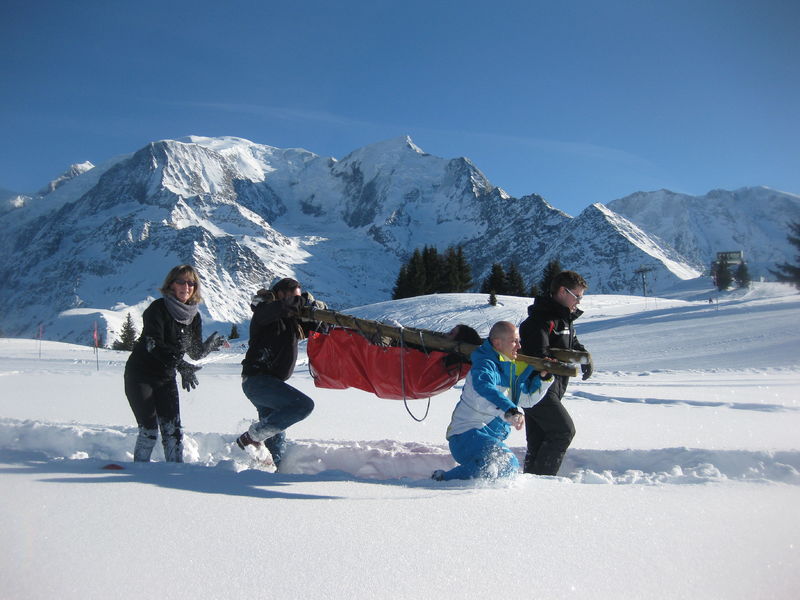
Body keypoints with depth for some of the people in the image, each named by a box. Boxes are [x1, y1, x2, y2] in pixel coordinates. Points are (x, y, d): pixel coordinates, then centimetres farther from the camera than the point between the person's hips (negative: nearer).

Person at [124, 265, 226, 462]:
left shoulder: (194, 316, 3)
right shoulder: (158, 309, -15)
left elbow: (196, 353, 3)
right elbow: (154, 344, -26)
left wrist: (209, 345, -19)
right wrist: (180, 365, -35)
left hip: (166, 378, 5)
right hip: (140, 376, -5)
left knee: (173, 430, 0)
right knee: (149, 431, -8)